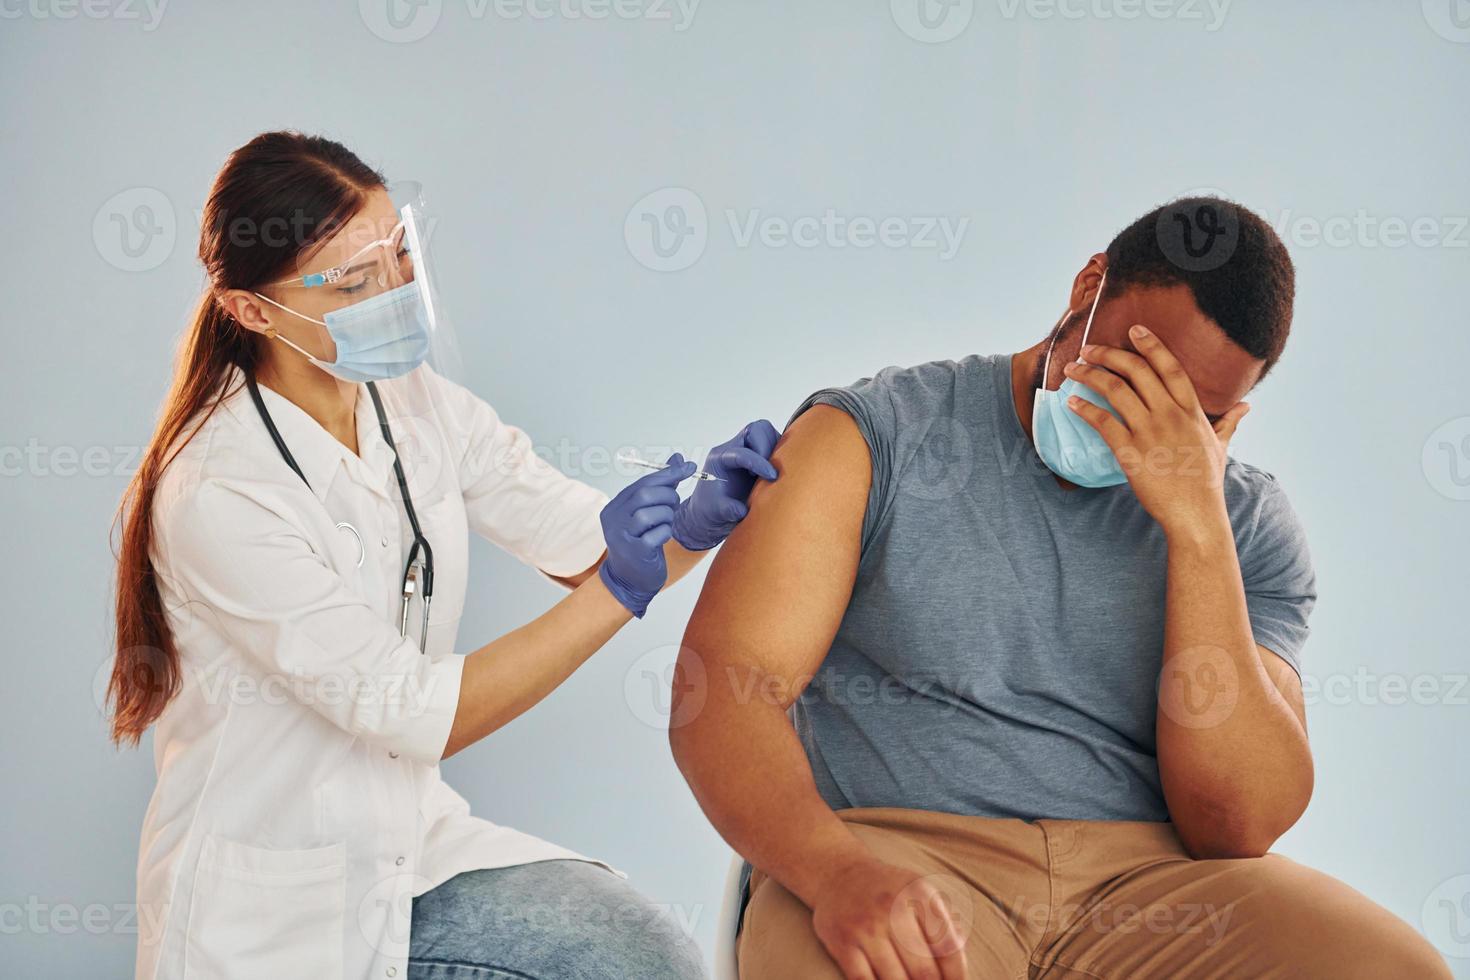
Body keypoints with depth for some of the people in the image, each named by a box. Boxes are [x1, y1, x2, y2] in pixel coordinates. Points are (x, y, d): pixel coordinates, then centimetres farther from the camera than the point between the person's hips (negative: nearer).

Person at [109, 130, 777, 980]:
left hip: (413, 840, 6)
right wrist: (618, 592, -31)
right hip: (273, 909, -6)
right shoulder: (217, 491, -23)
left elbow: (589, 544, -4)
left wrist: (700, 520, -26)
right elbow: (409, 712, -24)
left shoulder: (418, 403, -1)